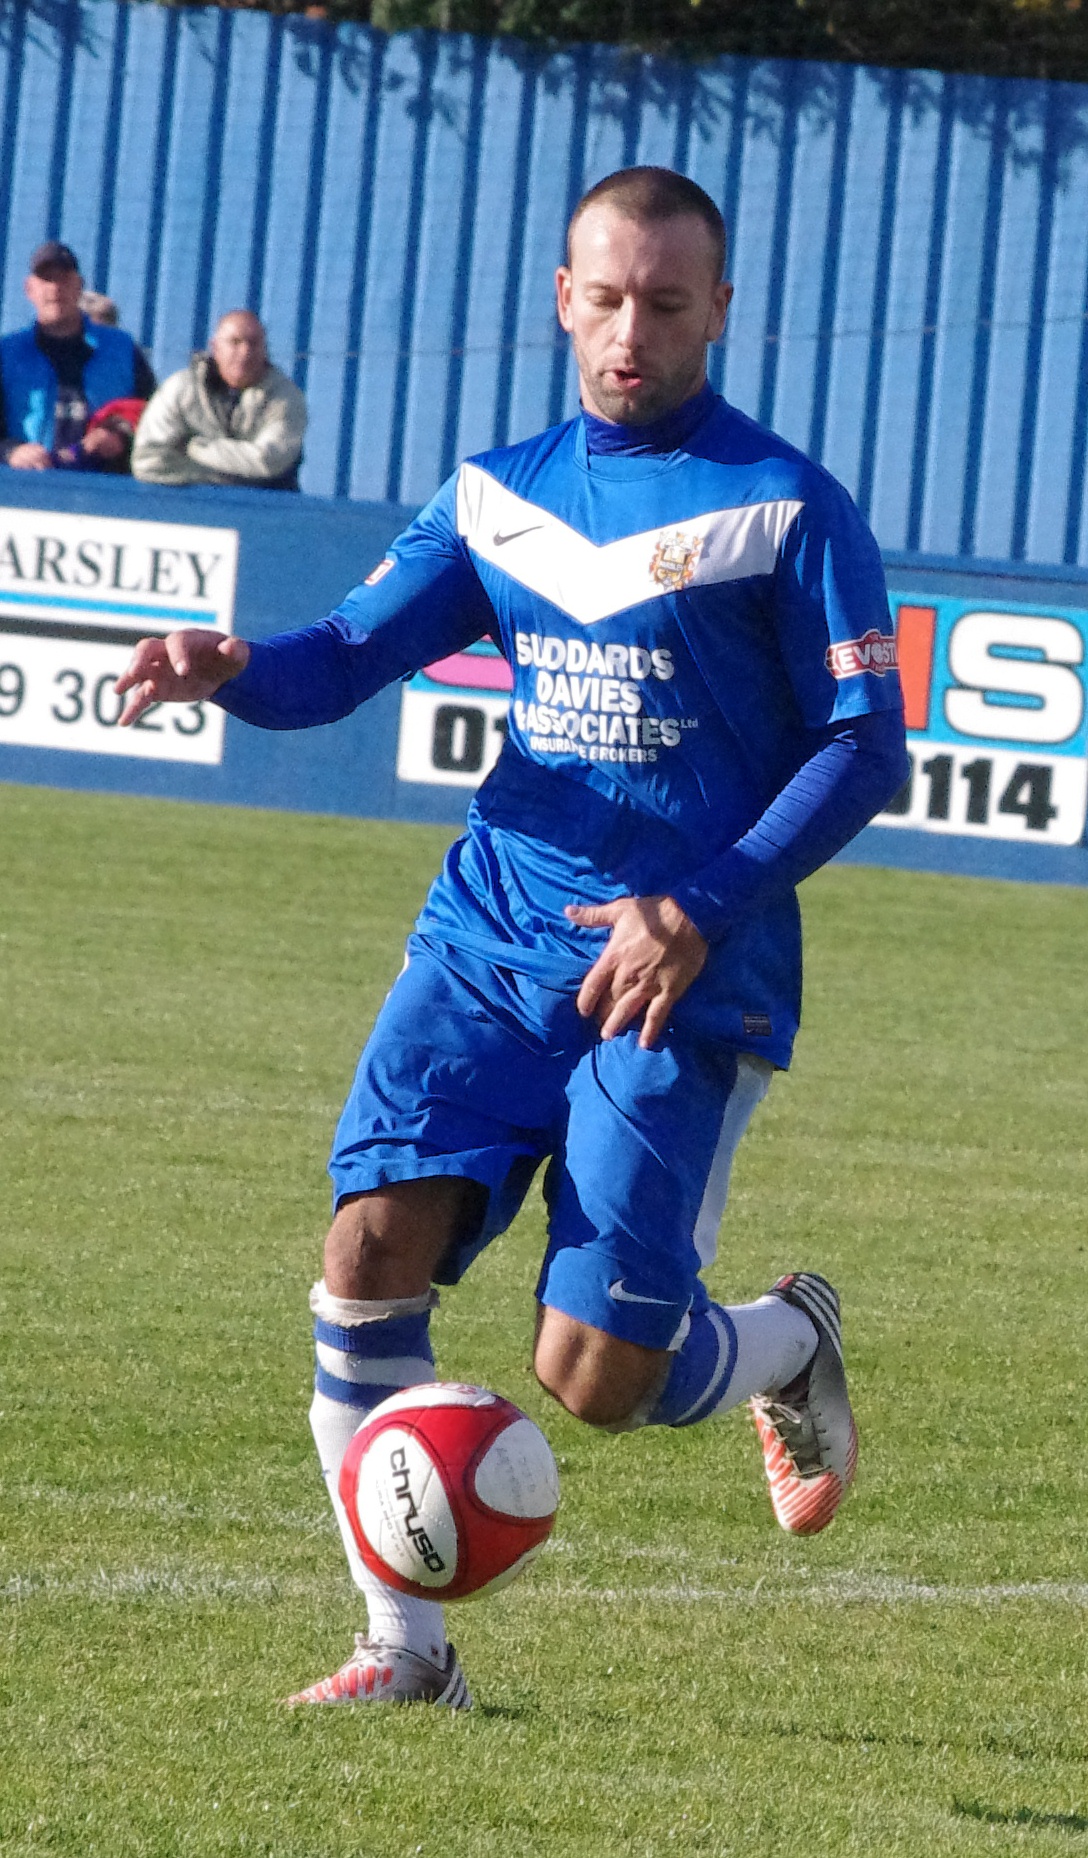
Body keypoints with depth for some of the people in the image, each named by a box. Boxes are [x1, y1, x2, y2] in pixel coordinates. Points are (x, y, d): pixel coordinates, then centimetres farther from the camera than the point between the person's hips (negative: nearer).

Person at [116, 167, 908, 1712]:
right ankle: (406, 1644, -5)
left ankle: (792, 1341, 25)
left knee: (595, 1374, -11)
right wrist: (236, 670, -15)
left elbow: (865, 747, -5)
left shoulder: (786, 509, -3)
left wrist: (706, 912, -15)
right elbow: (357, 650, 8)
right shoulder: (501, 495, 11)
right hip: (492, 943, 4)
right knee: (374, 1242, -18)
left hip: (682, 983, -4)